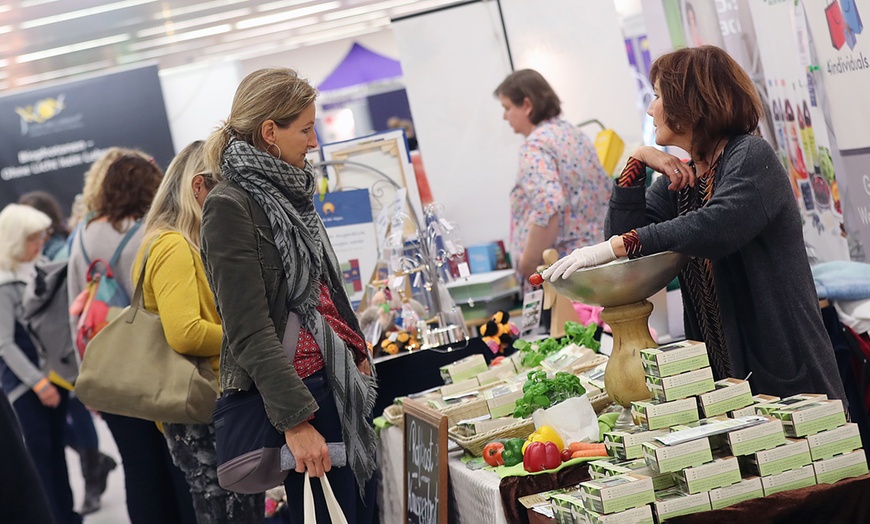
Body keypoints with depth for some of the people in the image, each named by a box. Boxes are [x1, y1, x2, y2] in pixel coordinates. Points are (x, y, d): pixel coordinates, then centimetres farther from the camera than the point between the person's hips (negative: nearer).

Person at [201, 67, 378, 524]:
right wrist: (295, 420, -23)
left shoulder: (289, 191, 12)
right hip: (298, 389, -9)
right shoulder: (230, 206, -14)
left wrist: (358, 353, 25)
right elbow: (249, 330, -20)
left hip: (340, 379, 9)